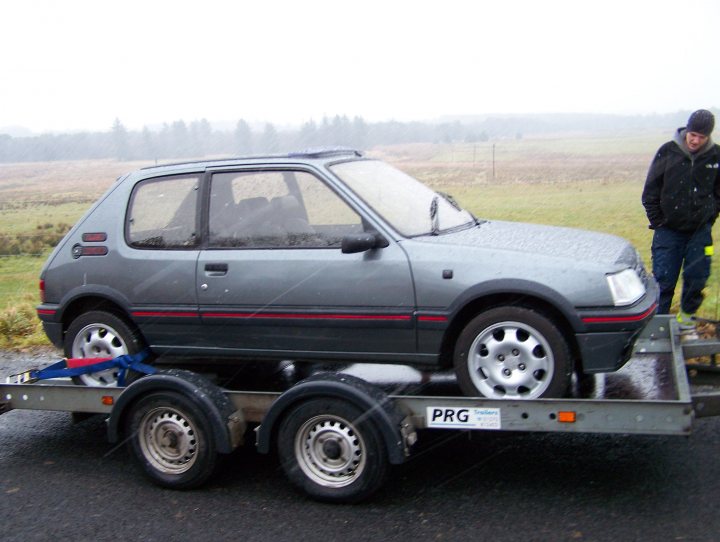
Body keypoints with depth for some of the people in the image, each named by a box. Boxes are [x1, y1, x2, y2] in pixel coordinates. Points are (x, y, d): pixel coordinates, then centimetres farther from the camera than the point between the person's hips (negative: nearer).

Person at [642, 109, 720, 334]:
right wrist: (658, 222, 0)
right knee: (663, 281, -1)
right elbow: (650, 192, 0)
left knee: (697, 278, 5)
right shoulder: (668, 152, -8)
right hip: (669, 230, -2)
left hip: (700, 231, 2)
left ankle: (687, 319, 24)